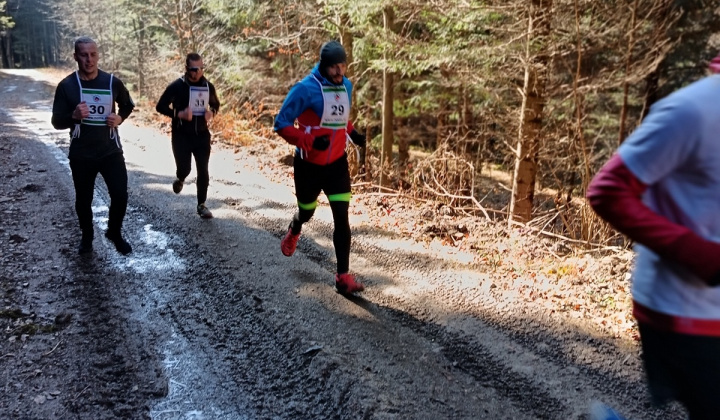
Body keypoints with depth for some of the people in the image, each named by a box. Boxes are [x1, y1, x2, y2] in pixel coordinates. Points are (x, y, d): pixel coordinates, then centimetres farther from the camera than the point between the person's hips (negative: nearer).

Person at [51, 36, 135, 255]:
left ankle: (114, 233, 24)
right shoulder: (66, 85, -7)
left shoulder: (112, 81, -3)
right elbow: (57, 122, -4)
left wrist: (120, 118, -7)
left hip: (111, 151, 1)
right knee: (83, 199, 12)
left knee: (120, 195, -2)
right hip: (81, 154, 0)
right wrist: (74, 116, -26)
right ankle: (87, 237, 36)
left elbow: (128, 105, 14)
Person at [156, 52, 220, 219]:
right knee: (184, 169, -4)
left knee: (203, 171, 0)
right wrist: (179, 114, -21)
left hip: (202, 135, 3)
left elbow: (216, 104, 18)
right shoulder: (176, 86, -10)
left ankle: (201, 205, 13)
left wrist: (211, 113, -5)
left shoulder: (208, 86, 2)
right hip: (181, 136, -3)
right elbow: (160, 106, -6)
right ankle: (180, 180, 35)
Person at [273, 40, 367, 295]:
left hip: (337, 163, 4)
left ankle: (343, 276, 0)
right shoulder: (306, 88, -18)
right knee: (307, 212, 17)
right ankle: (293, 233, 55)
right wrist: (310, 141, -28)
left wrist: (352, 133, 1)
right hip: (309, 165, -4)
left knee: (341, 218, -6)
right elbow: (281, 123, -16)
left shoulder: (346, 86, 2)